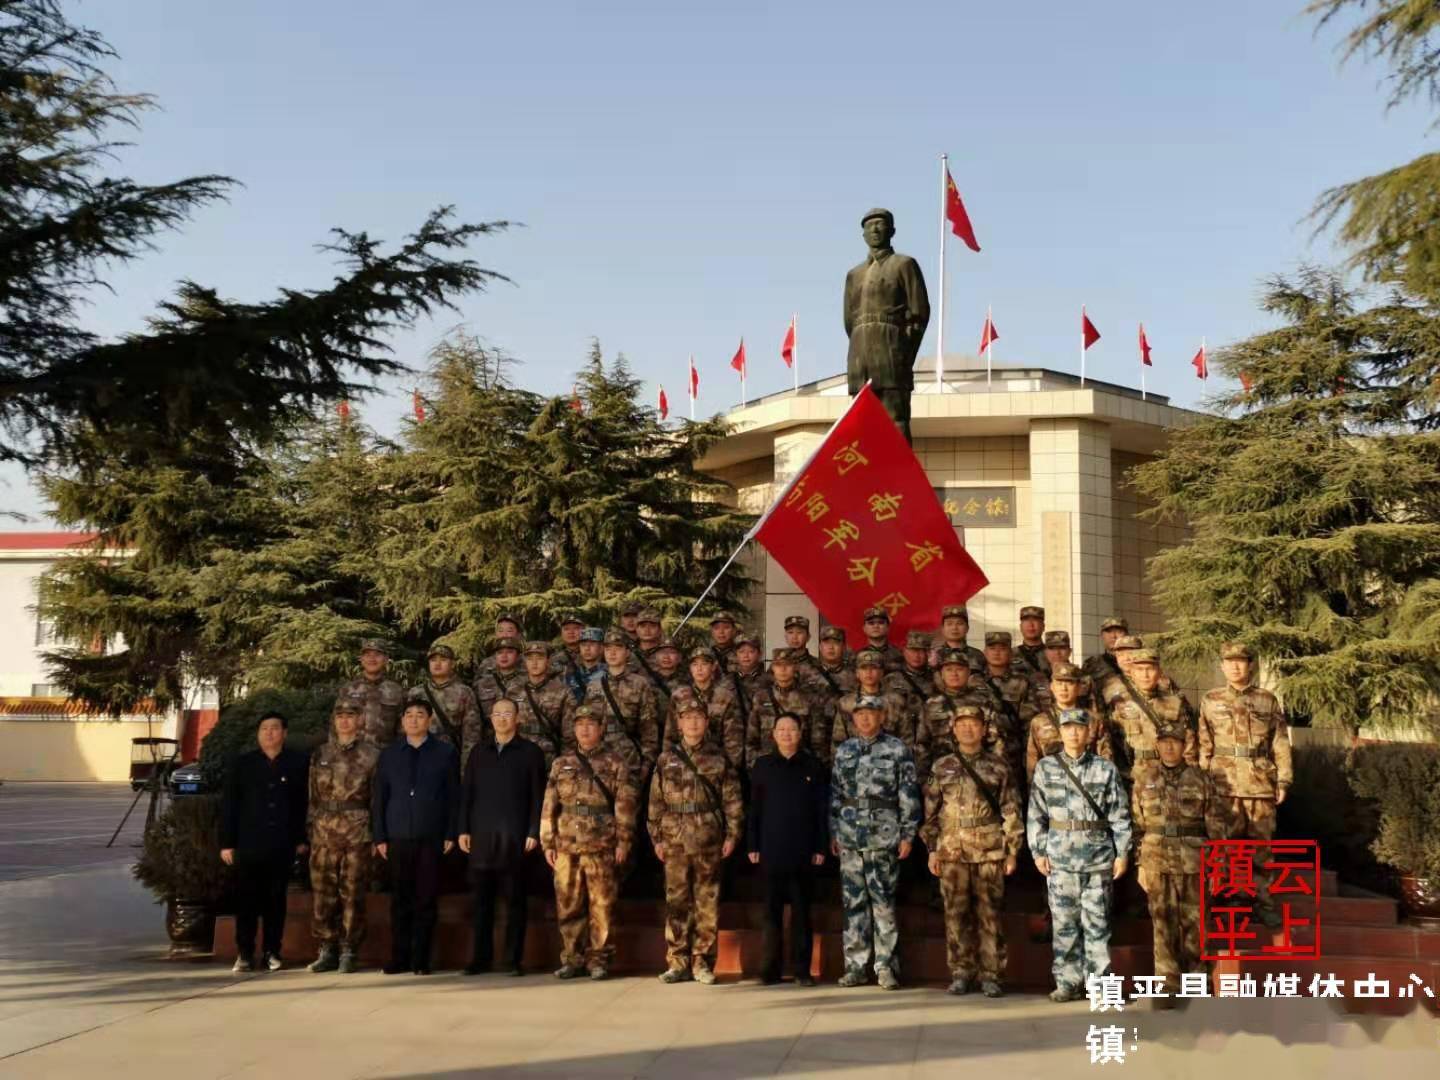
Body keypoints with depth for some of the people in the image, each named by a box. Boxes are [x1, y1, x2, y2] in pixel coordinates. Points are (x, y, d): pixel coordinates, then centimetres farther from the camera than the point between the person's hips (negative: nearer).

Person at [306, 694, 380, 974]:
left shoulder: (372, 755, 1)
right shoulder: (320, 754, 11)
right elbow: (313, 796, 14)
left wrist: (378, 837, -3)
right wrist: (310, 831, 8)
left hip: (358, 832, -3)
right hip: (324, 832, 3)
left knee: (353, 895, 0)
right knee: (323, 893, 4)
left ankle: (349, 952, 8)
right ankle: (327, 950, 14)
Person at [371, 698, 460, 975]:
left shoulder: (446, 753, 5)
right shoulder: (388, 754, 10)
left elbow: (453, 796, 3)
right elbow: (378, 797, 9)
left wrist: (451, 835, -3)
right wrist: (380, 837, 3)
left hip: (431, 838, -1)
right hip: (398, 838, 1)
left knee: (426, 901, 1)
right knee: (400, 901, 4)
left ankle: (421, 960, 9)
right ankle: (399, 959, 12)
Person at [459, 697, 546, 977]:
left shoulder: (530, 752, 4)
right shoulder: (478, 752, 14)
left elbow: (537, 795, 0)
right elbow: (467, 793, 12)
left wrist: (534, 832, -7)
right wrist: (463, 829, 4)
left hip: (515, 836, -3)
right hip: (482, 835, 3)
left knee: (514, 899, 1)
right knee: (482, 899, 5)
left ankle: (514, 959, 7)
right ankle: (481, 957, 12)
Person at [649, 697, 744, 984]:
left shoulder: (718, 758, 5)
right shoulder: (666, 759, 8)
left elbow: (732, 799, 4)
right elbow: (656, 801, 8)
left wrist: (732, 834, -3)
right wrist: (656, 838, 4)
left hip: (709, 840, -1)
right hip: (675, 840, 1)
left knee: (707, 903, 3)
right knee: (676, 902, 3)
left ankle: (702, 962, 11)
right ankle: (677, 963, 10)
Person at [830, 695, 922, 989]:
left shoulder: (897, 749, 0)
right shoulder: (843, 750, 12)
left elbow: (909, 794, -3)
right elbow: (835, 793, 13)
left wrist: (908, 834, -7)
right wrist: (833, 832, 9)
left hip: (883, 835, -4)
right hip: (849, 836, 4)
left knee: (883, 902, -1)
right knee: (853, 901, 6)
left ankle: (886, 966, 7)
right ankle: (855, 966, 12)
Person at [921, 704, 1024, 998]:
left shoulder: (998, 766, 6)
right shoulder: (941, 768, 9)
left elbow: (1011, 810, 5)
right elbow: (930, 811, 10)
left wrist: (1012, 850, 0)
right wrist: (932, 850, 5)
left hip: (990, 852, -1)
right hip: (952, 851, 1)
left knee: (989, 913, 1)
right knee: (956, 913, 3)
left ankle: (990, 975, 9)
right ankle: (960, 973, 12)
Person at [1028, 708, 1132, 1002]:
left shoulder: (1106, 769, 3)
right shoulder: (1046, 767, 5)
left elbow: (1120, 815, 4)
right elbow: (1036, 814, 6)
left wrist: (1123, 852, 0)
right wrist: (1038, 852, 1)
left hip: (1098, 857, -1)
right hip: (1060, 858, 1)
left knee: (1097, 923, 3)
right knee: (1064, 923, 5)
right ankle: (1068, 982, 13)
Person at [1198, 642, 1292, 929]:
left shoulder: (1268, 700, 7)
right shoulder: (1211, 700, 6)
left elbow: (1281, 743, 7)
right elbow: (1203, 745, 6)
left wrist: (1284, 780, 1)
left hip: (1261, 783, 0)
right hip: (1224, 783, 0)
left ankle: (1263, 901, 14)